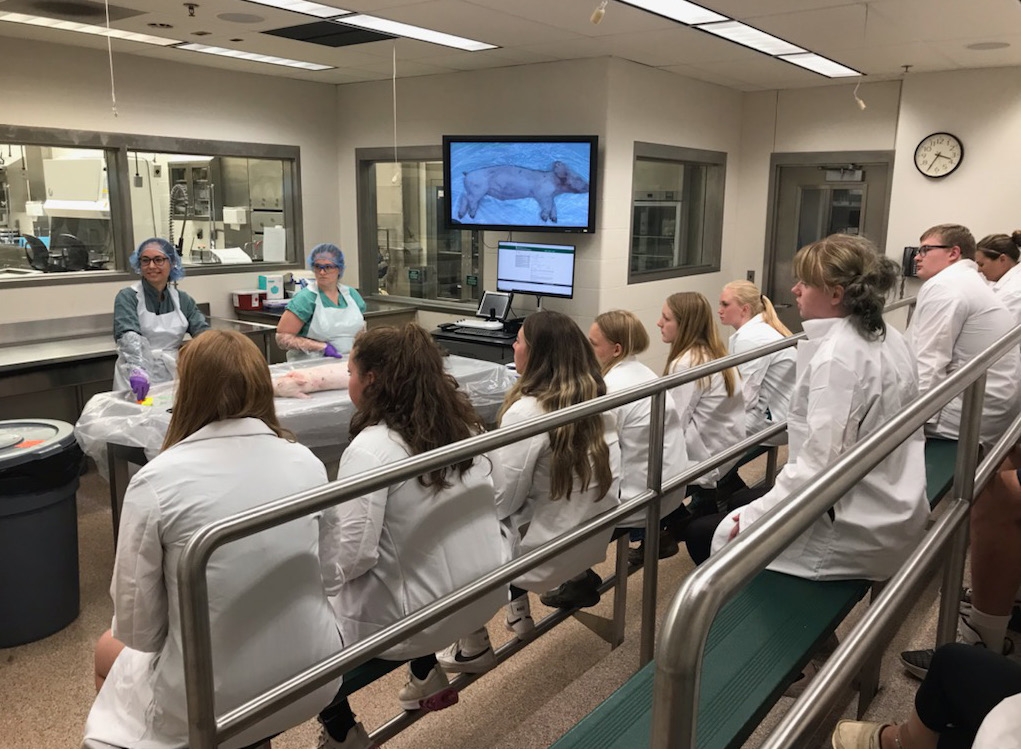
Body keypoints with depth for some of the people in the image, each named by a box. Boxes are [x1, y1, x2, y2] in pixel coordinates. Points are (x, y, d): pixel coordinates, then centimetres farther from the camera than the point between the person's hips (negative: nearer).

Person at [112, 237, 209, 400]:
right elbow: (128, 334, -18)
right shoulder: (127, 297, -1)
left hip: (173, 379, 3)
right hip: (136, 383, -3)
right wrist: (137, 369, -36)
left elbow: (202, 331, -1)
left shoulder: (182, 299, 10)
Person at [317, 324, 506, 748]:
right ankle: (427, 676, 34)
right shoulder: (462, 423, 0)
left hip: (420, 616, -7)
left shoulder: (371, 447, -21)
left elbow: (352, 555, -24)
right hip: (485, 594, 7)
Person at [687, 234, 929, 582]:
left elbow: (819, 466, -28)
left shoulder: (836, 357, -25)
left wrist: (756, 516, -17)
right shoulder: (885, 337, 5)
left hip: (857, 529, -10)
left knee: (704, 536, 2)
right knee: (742, 500, 26)